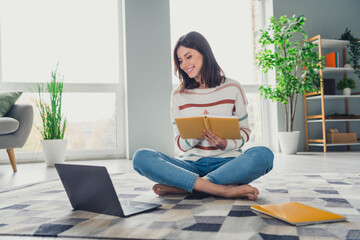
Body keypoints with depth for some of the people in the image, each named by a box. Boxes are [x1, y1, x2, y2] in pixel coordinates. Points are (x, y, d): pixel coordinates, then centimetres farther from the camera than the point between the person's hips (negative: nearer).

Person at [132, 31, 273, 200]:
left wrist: (226, 144, -13)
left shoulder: (232, 88, 6)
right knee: (141, 157, -24)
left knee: (263, 155, -32)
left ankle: (180, 187, -28)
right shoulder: (178, 95, 9)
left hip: (226, 163, 0)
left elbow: (244, 130, 10)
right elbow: (181, 144, 6)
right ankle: (222, 190, -31)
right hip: (191, 165, 1)